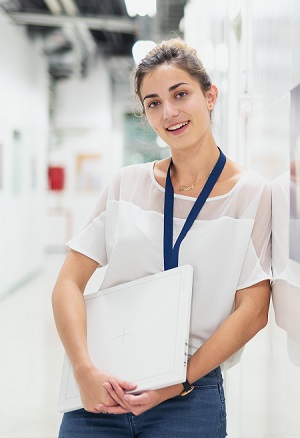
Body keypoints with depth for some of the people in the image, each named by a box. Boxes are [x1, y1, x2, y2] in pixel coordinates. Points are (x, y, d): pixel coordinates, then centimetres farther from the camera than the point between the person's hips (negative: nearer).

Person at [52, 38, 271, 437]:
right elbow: (69, 284, 1)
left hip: (190, 399, -2)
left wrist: (180, 382, -11)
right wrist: (86, 369, -13)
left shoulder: (253, 194, -2)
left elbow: (253, 311, -6)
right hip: (101, 390, 2)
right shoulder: (128, 184, 4)